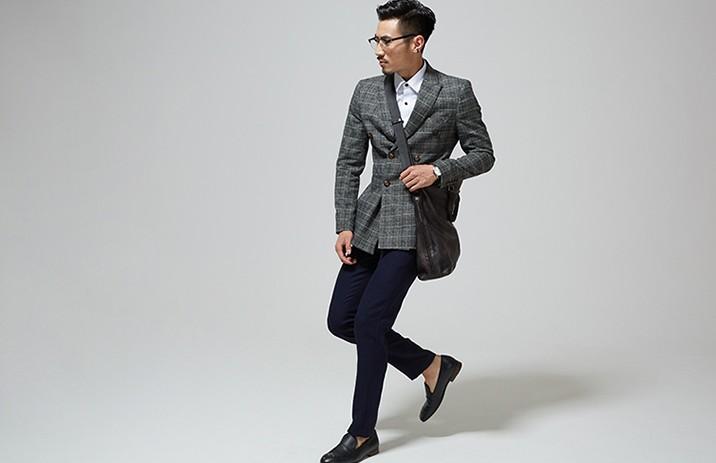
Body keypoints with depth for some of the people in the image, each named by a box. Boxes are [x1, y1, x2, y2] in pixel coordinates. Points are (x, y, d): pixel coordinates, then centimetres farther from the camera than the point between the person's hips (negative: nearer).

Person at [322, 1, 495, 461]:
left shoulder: (455, 92, -4)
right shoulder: (366, 92, 7)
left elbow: (483, 155, 2)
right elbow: (349, 163, 8)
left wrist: (438, 170, -16)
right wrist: (344, 226, 0)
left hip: (415, 222, -6)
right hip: (370, 219, 6)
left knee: (369, 320, -11)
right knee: (341, 320, 4)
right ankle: (432, 366, 24)